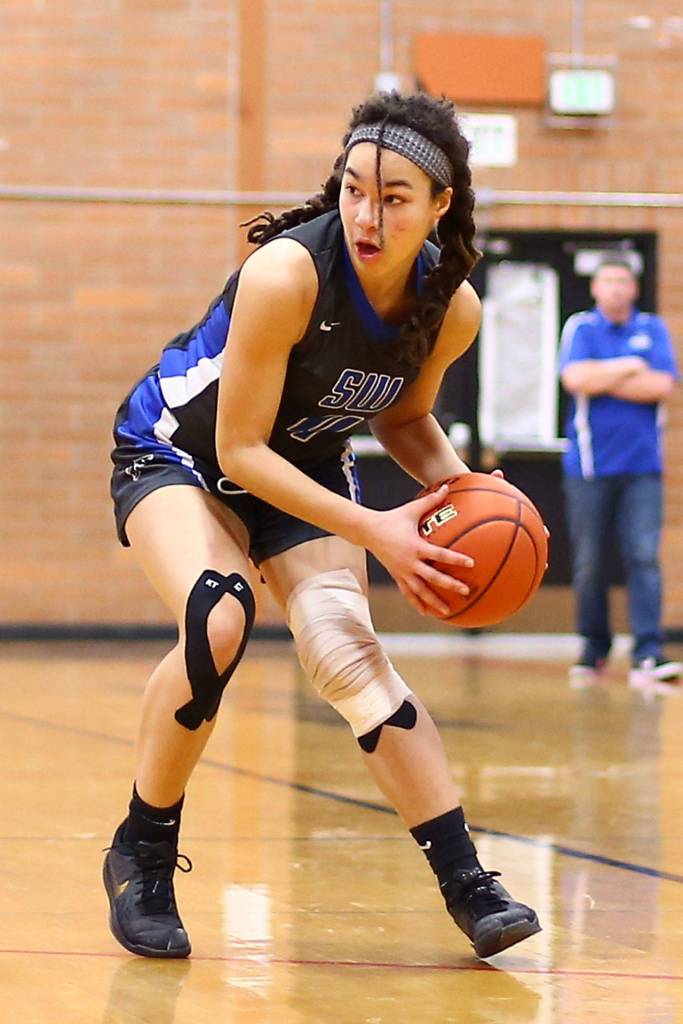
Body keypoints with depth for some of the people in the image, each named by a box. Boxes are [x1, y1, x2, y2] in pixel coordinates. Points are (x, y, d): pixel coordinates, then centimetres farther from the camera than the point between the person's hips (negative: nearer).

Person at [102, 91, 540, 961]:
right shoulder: (287, 273, -33)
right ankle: (141, 857, -12)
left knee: (347, 651, -19)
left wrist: (464, 490, -14)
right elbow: (239, 448, -27)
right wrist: (373, 530, -33)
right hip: (179, 454, -4)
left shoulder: (452, 307, -16)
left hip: (306, 470, 4)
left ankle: (467, 884, -18)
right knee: (218, 621, -31)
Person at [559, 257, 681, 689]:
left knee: (645, 558, -9)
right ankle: (594, 650, 15)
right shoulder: (580, 328, 6)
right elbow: (575, 378, -12)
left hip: (642, 467, 0)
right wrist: (631, 368, -6)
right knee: (589, 564, 3)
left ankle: (648, 656, -15)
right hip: (589, 466, 0)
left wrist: (604, 379, -6)